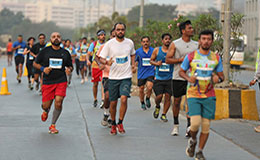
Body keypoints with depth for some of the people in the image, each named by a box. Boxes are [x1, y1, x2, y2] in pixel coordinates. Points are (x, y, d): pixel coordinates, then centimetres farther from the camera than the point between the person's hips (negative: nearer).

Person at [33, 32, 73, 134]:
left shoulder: (65, 52, 8)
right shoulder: (45, 51, 3)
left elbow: (70, 66, 18)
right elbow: (35, 63, 9)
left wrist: (69, 70, -6)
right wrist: (43, 68, -10)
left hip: (61, 81, 0)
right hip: (47, 82, 0)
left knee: (58, 102, -17)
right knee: (46, 105, 2)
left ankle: (53, 125, 1)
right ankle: (45, 111, 44)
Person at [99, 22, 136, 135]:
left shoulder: (130, 43, 5)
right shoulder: (109, 44, -3)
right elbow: (101, 58, -2)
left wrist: (133, 65, 8)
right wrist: (107, 62, -23)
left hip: (126, 77, 0)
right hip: (113, 77, 0)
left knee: (124, 98, -19)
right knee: (113, 102, 4)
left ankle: (120, 123, -3)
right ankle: (113, 124, 25)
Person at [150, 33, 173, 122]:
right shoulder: (157, 50, 3)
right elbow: (151, 60, 13)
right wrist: (156, 63, -8)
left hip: (169, 78, 0)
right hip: (158, 78, 0)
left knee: (168, 96, -1)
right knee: (159, 96, -8)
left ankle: (164, 114, 14)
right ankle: (157, 107, 25)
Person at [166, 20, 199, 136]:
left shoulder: (196, 45, 9)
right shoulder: (175, 44, 0)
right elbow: (168, 60, -4)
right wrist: (181, 59, -15)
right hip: (178, 77, -1)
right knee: (177, 101, 7)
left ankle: (189, 126, -10)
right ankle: (175, 125, 23)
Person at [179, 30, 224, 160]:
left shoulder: (216, 58, 6)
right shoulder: (191, 56, -1)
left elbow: (221, 76, 13)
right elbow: (181, 71, 9)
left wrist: (218, 78, -11)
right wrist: (188, 78, -12)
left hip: (209, 96, 2)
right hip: (193, 94, -2)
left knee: (206, 125, 0)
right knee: (195, 122, -16)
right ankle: (192, 140, 17)